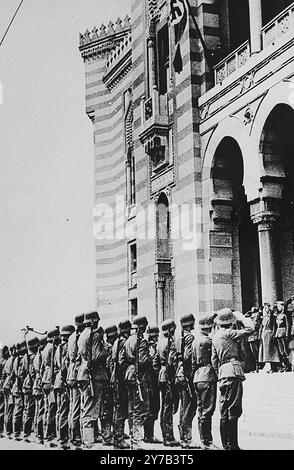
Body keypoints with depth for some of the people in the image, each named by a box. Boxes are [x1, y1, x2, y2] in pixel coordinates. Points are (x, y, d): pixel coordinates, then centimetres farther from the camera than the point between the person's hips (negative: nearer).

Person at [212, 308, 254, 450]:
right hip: (233, 371, -9)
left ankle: (226, 444, 15)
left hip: (223, 372, 9)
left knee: (225, 411, 10)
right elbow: (250, 329, -11)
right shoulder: (228, 333, -8)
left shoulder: (216, 336, 16)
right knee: (233, 410, -7)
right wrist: (241, 317, 3)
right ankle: (231, 445, -7)